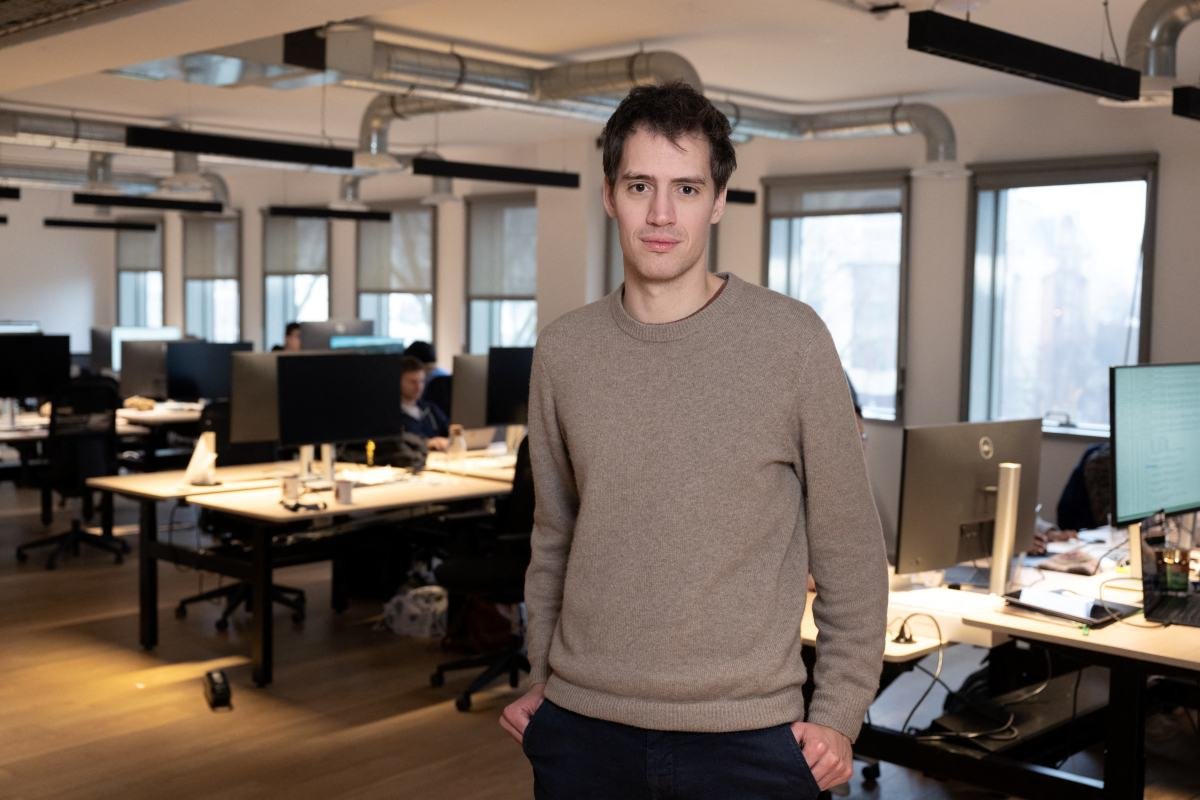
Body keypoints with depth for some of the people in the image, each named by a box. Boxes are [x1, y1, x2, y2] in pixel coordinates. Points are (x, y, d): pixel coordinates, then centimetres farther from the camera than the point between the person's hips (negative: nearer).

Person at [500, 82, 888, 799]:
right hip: (582, 726, 3)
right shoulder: (564, 350, 2)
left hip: (747, 735, -2)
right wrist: (540, 682, 10)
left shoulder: (793, 339, -7)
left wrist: (839, 715, -3)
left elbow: (850, 546, -3)